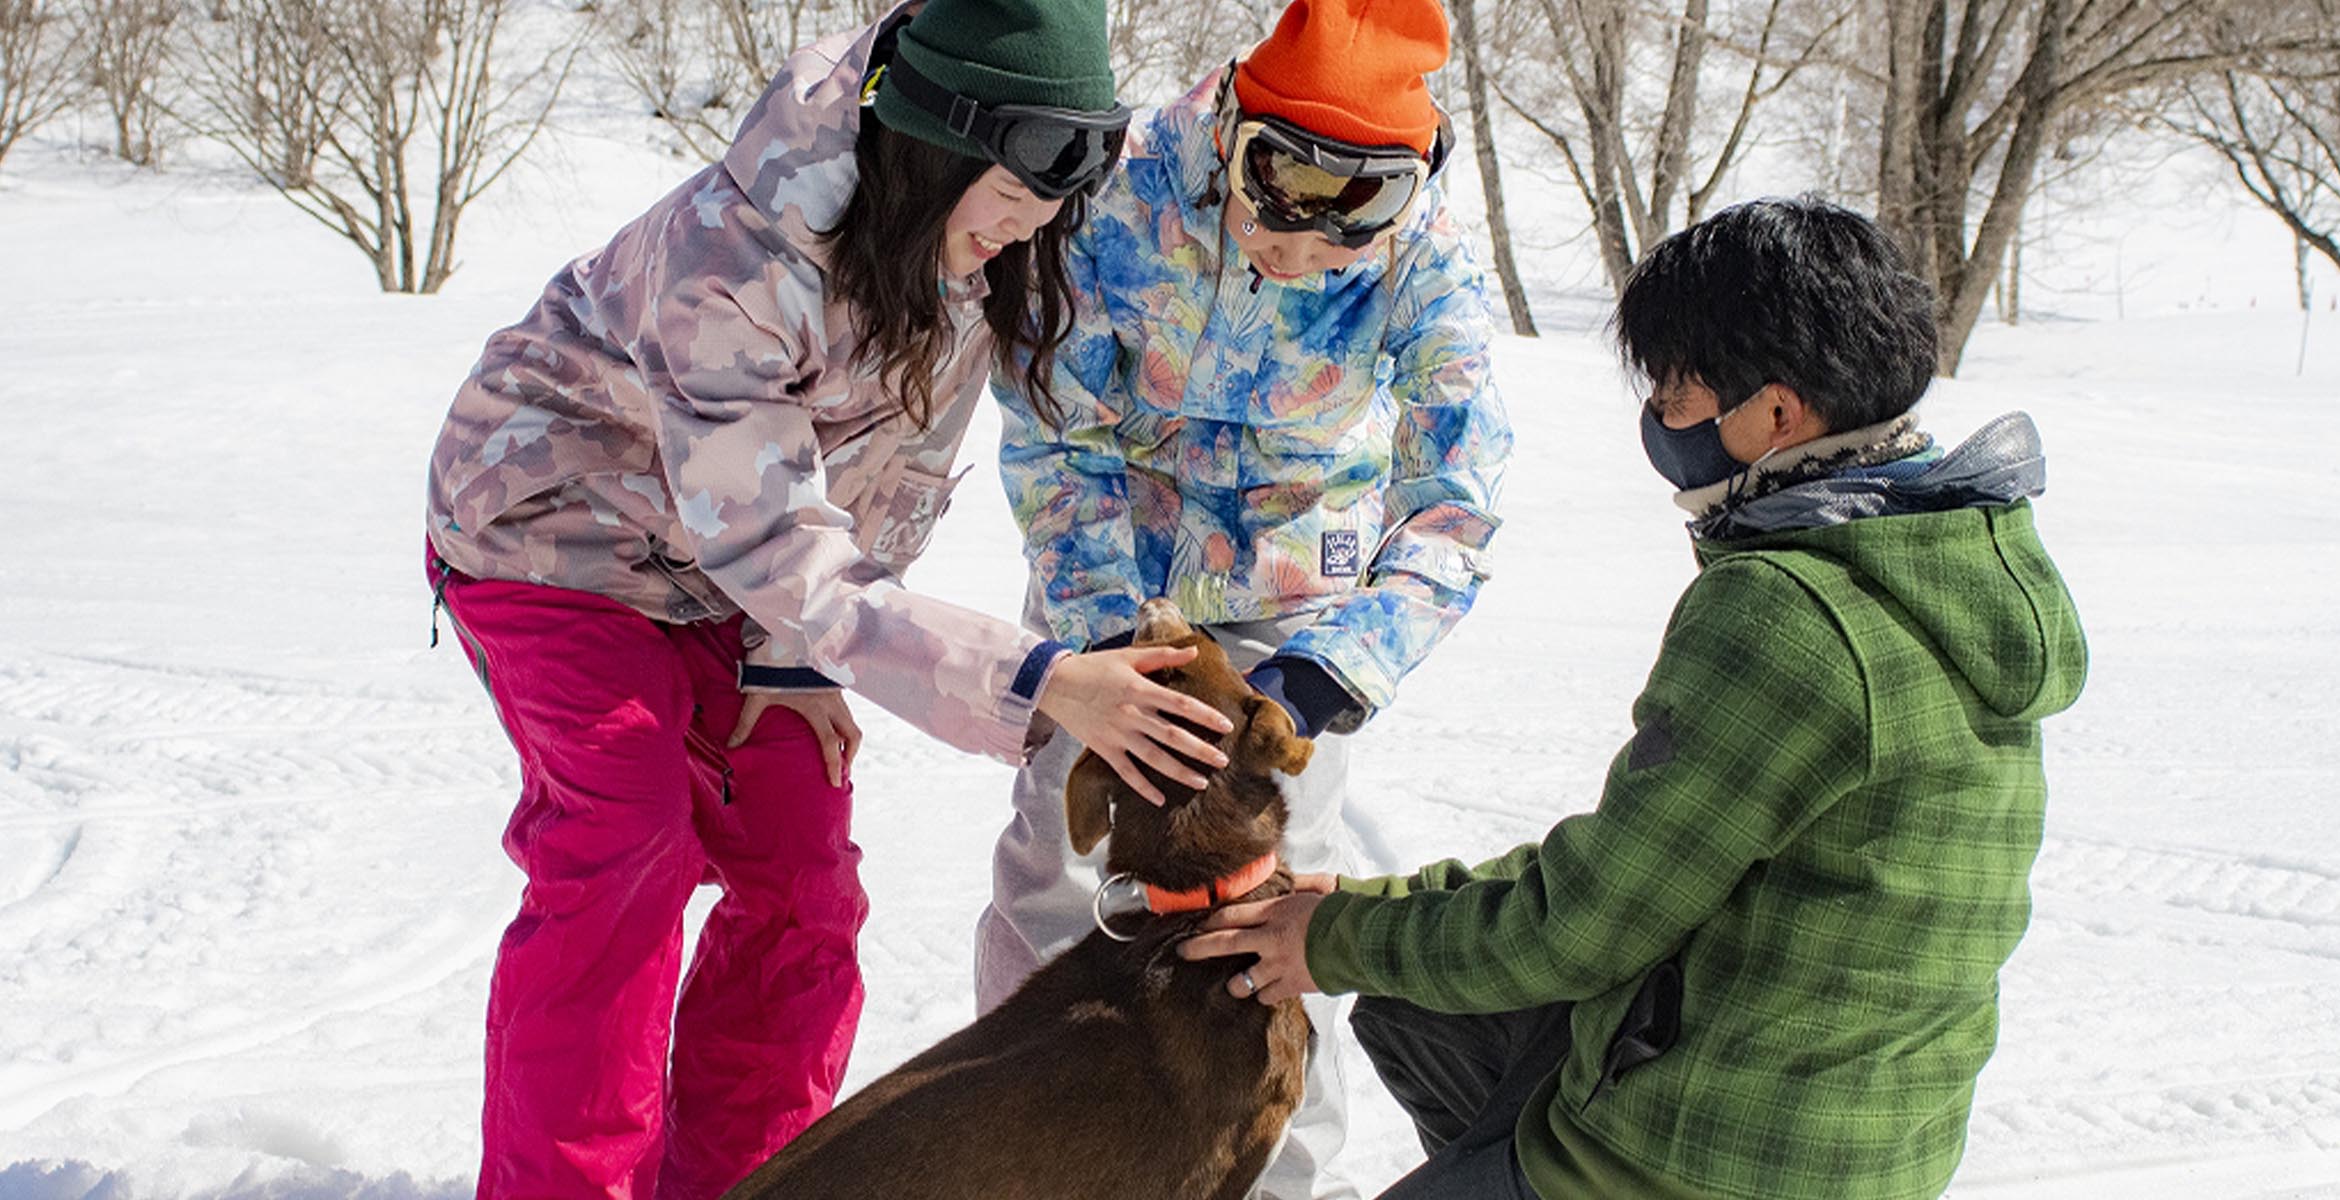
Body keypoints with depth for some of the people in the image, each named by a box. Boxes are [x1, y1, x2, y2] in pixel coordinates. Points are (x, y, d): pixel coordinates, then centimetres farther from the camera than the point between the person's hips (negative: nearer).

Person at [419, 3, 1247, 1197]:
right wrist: (1035, 684, -46)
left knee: (798, 867, 2)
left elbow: (903, 470, -6)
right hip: (557, 522, -6)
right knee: (626, 852, -19)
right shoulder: (730, 258, -40)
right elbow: (784, 558, -40)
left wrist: (798, 658, -7)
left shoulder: (977, 250, -19)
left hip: (721, 561, 6)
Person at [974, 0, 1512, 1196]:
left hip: (1293, 589, 0)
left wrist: (1339, 663, -41)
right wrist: (1107, 623, -29)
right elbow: (1054, 430, -19)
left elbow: (1452, 493, -27)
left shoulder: (1421, 258, -26)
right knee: (1057, 846, 4)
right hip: (1112, 568, 1)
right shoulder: (1125, 197, -28)